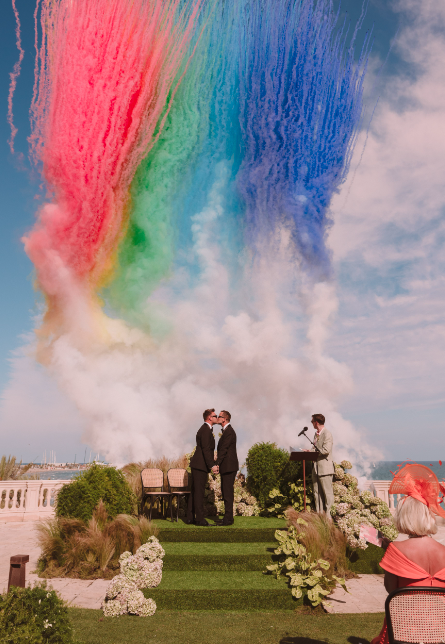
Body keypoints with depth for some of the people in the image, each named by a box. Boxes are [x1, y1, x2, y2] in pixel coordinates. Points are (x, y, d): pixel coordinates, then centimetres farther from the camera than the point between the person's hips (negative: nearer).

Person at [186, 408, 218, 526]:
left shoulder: (205, 429, 18)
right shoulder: (206, 430, -14)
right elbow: (206, 449, -20)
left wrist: (212, 461, 19)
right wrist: (211, 465, -19)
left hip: (197, 464, 10)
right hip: (200, 465, -10)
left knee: (195, 491, 13)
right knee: (199, 492, -5)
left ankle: (190, 517, 18)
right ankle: (200, 519, 0)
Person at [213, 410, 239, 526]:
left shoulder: (229, 431, -14)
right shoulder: (226, 431, 17)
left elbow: (223, 450, -20)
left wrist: (216, 464, -20)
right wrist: (218, 464, 8)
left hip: (229, 467, -10)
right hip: (226, 467, 10)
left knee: (227, 492, -5)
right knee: (225, 492, 14)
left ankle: (228, 519, 1)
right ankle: (228, 517, 21)